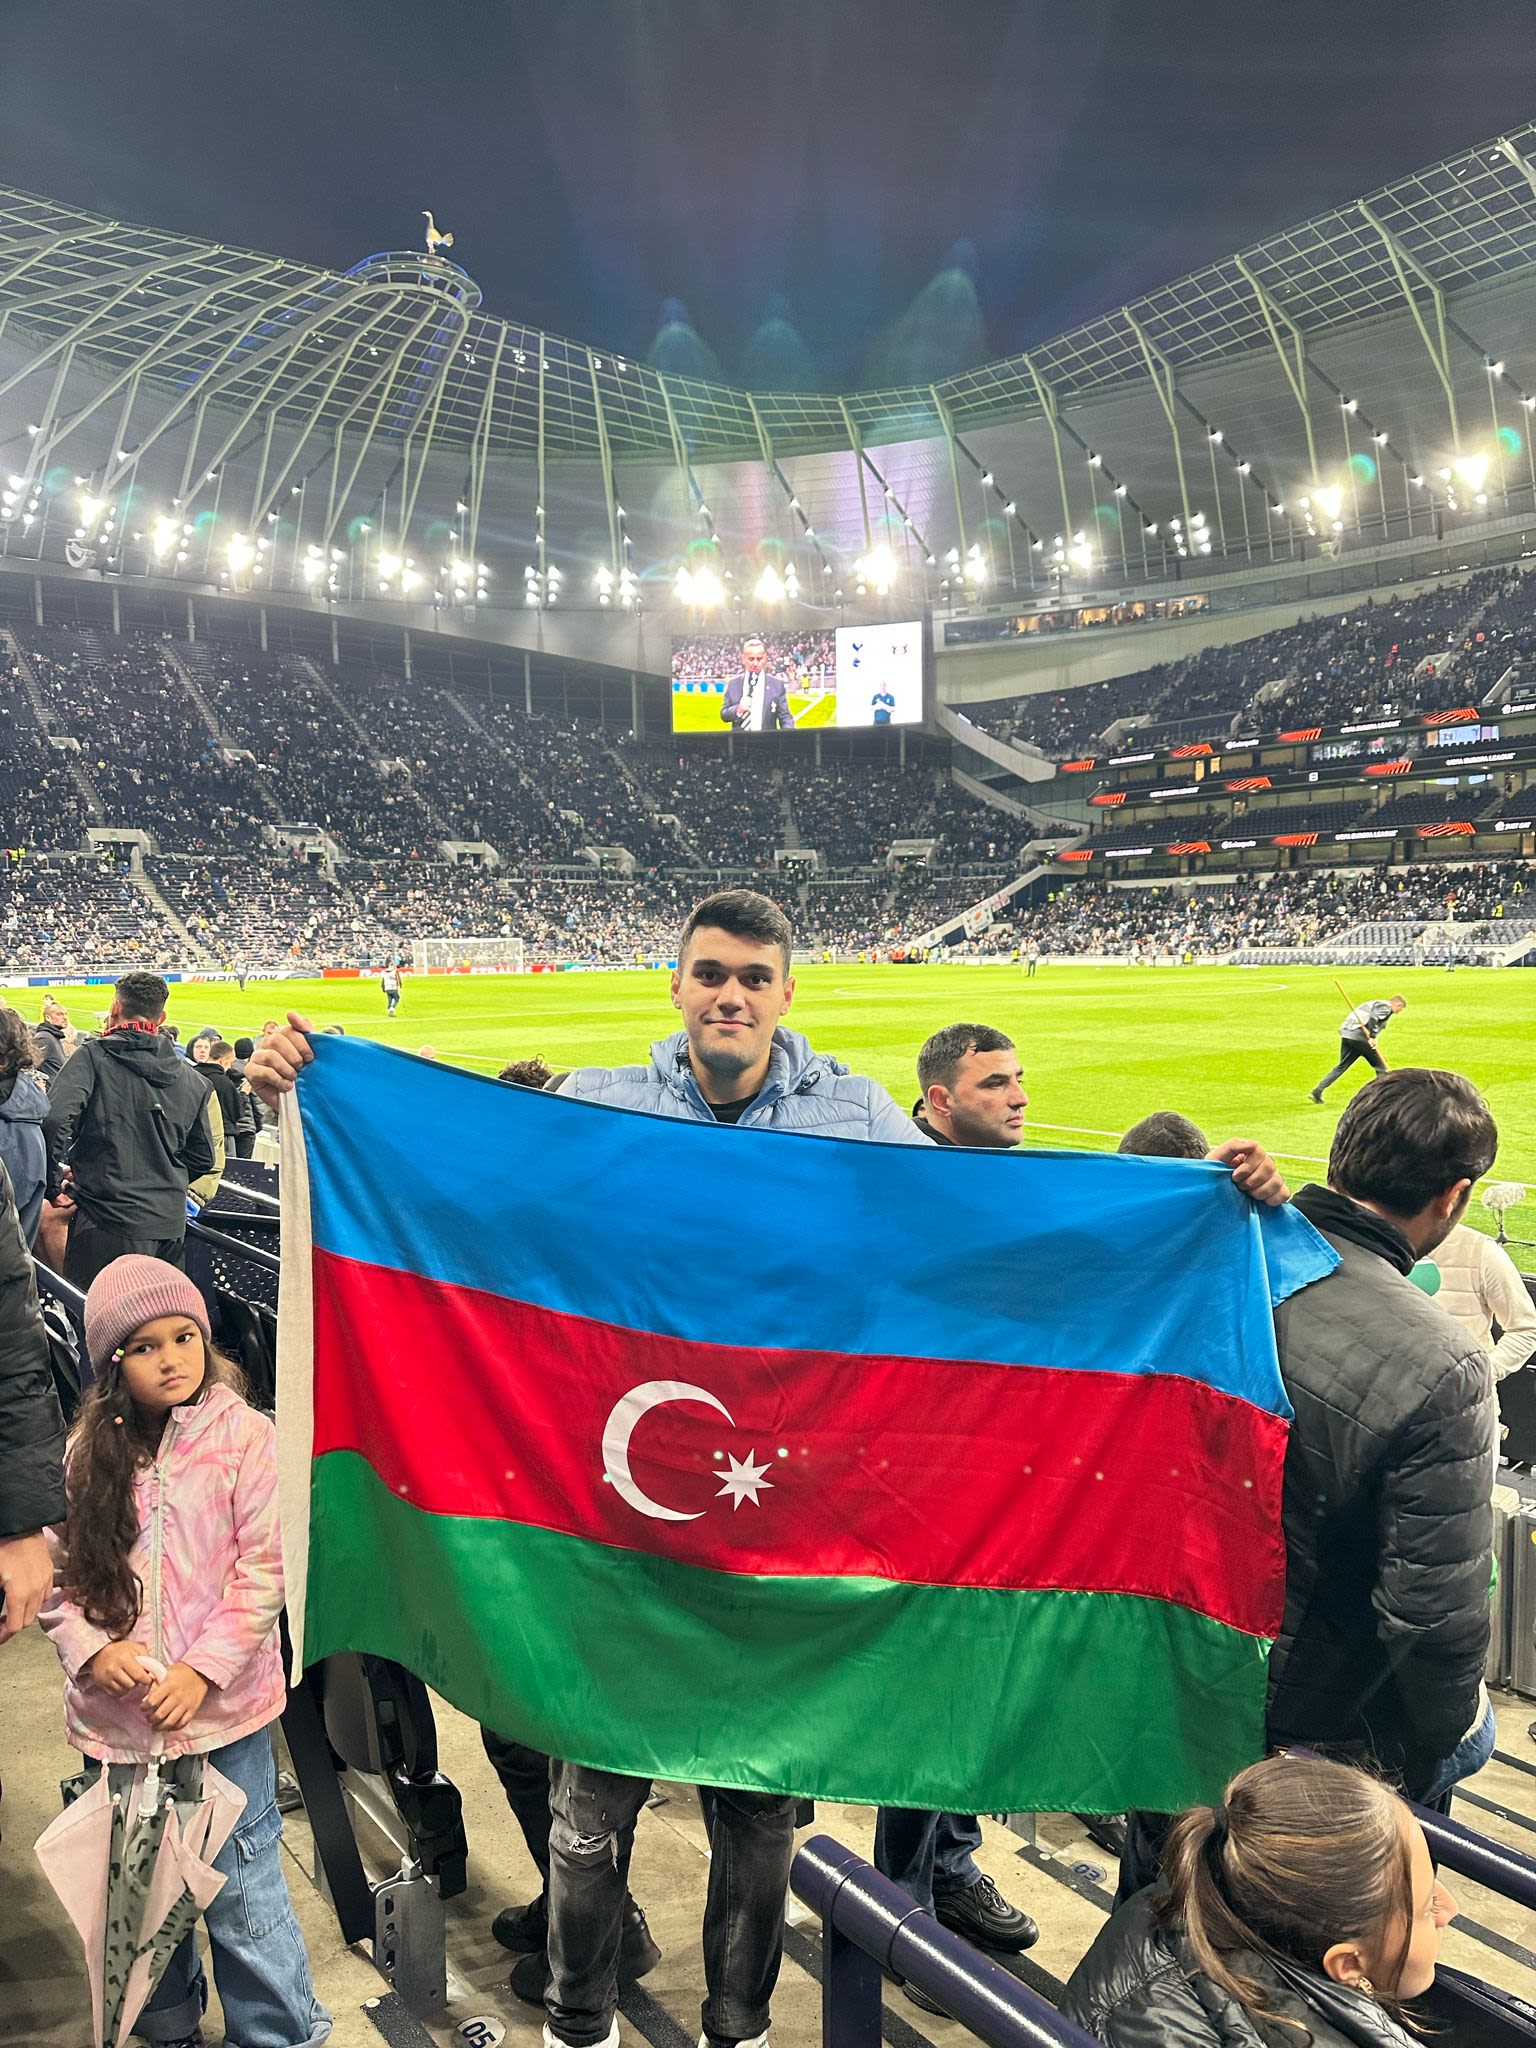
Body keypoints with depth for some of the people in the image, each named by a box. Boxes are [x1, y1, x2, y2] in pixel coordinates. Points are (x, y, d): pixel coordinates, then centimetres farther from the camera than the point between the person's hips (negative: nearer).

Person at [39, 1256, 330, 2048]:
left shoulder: (243, 1435, -11)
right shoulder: (89, 1452, -1)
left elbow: (264, 1569, -11)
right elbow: (59, 1572, 3)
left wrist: (204, 1669, -16)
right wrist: (91, 1648, -12)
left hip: (222, 1708, -4)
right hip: (117, 1709, 4)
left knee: (241, 1885, 6)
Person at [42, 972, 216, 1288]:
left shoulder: (93, 1057, -5)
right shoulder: (190, 1079, 10)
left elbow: (55, 1119, -20)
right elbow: (202, 1158, 15)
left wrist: (53, 1184, -7)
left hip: (106, 1219, -5)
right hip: (170, 1222, 5)